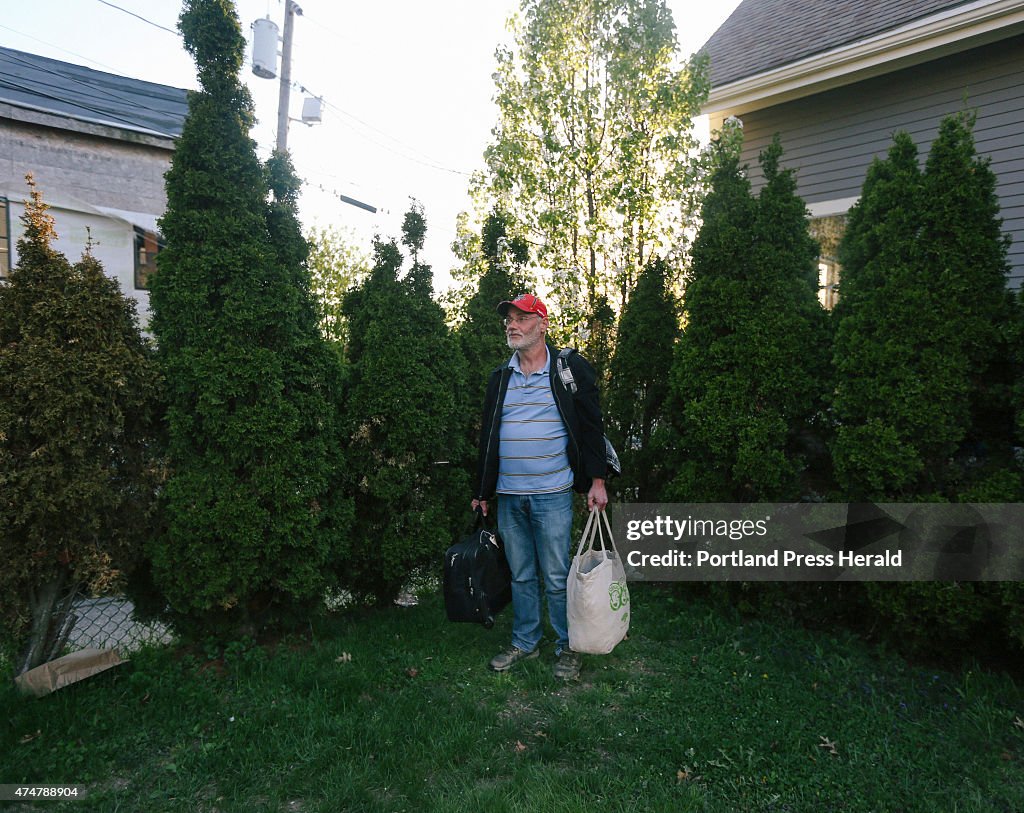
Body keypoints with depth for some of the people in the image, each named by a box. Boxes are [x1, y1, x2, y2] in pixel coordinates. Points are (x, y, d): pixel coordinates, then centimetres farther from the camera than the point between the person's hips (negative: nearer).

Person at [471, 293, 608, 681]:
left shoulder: (571, 369, 0)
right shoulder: (499, 378, 13)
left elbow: (591, 427, 0)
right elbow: (487, 438, 17)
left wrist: (596, 481, -6)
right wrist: (482, 492, 16)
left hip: (552, 494, -4)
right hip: (508, 496, 4)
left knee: (557, 577, 3)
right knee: (521, 575, 13)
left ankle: (568, 647, 19)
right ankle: (524, 642, 28)